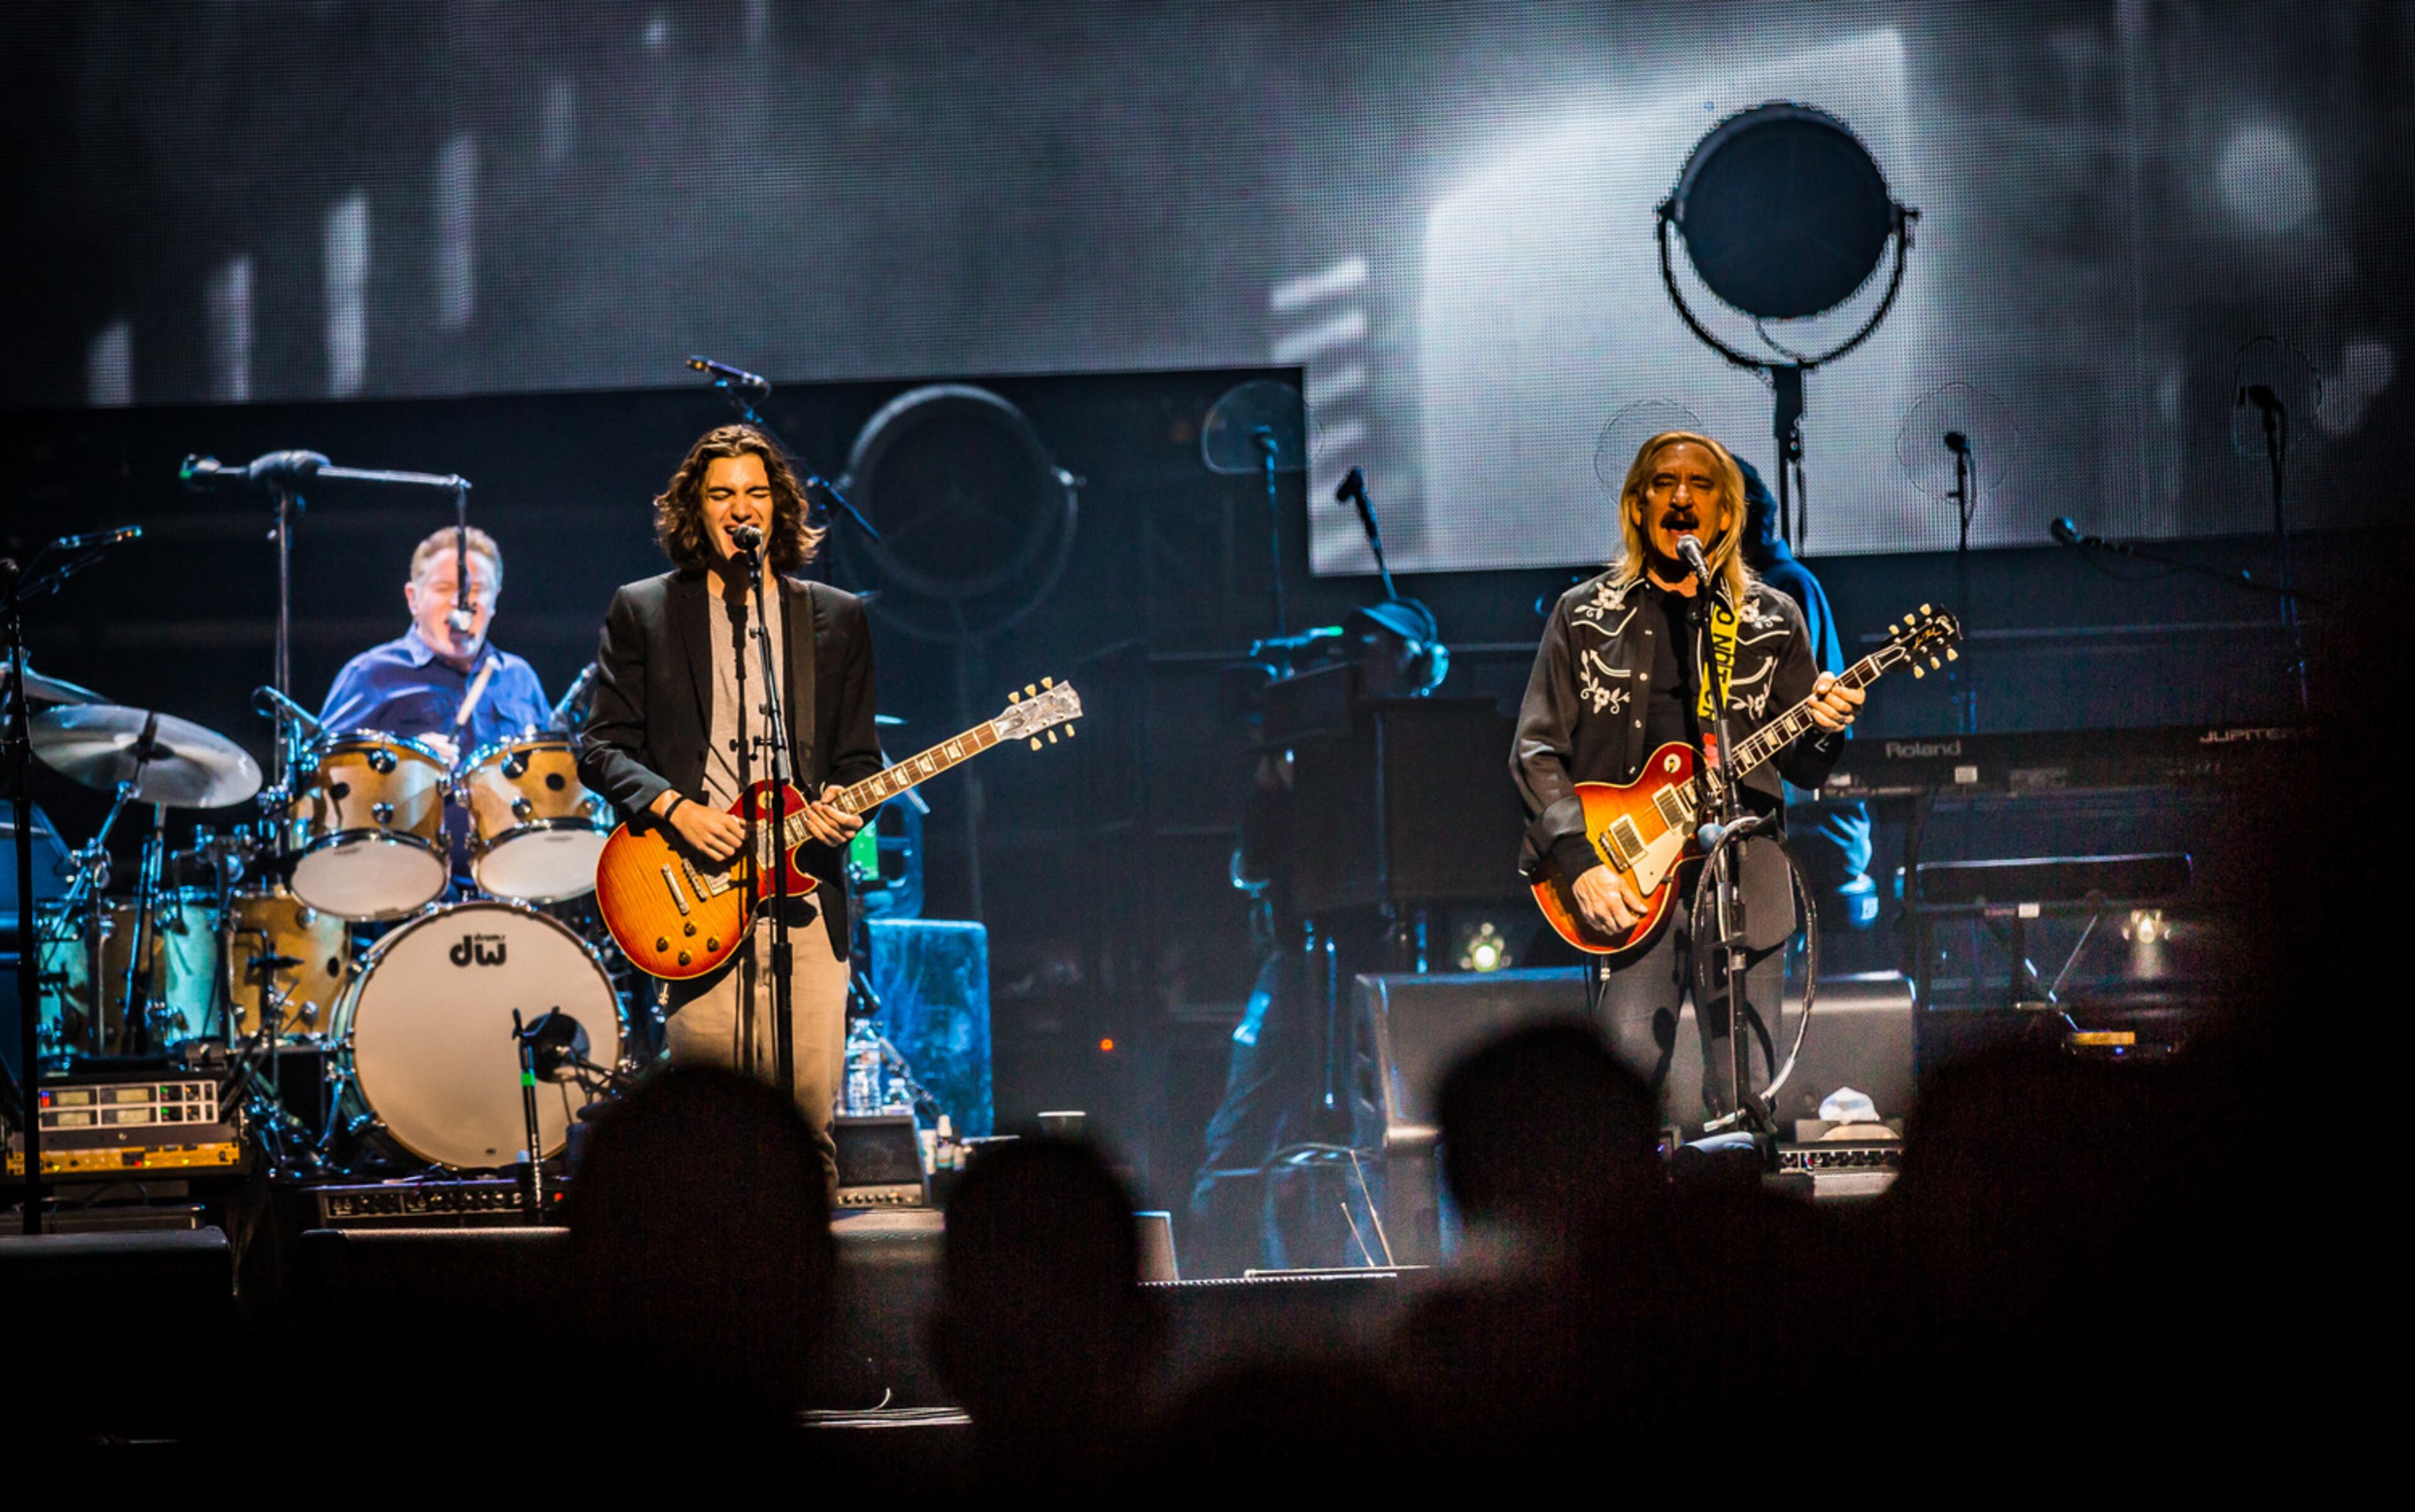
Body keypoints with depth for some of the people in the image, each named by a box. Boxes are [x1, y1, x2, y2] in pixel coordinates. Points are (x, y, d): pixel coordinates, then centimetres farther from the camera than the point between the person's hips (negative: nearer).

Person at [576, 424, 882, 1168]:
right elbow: (600, 749, 7)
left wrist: (844, 805, -5)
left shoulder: (837, 618, 16)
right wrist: (675, 808, -10)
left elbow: (859, 757, 17)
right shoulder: (642, 611, 11)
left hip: (806, 895, 1)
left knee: (807, 1123, -6)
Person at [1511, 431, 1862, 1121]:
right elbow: (1536, 750, 4)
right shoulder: (1586, 616, 9)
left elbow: (1800, 769, 13)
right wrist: (1581, 858, -10)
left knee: (1745, 1103, -1)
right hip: (1625, 879, -1)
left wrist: (1823, 729, -11)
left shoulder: (1772, 620, 12)